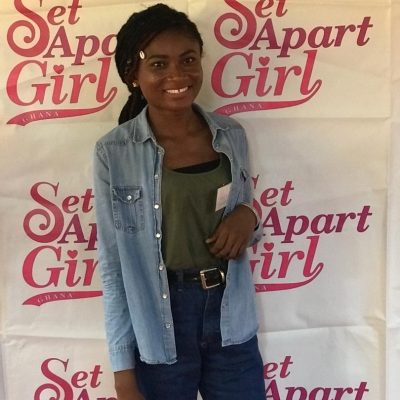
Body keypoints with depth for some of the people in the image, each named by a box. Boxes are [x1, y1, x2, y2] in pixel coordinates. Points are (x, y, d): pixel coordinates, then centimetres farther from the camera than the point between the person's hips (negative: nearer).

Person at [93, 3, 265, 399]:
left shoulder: (231, 135, -1)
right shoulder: (114, 153, -11)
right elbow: (113, 267, -7)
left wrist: (248, 216, -11)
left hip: (231, 318, 3)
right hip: (159, 328, -3)